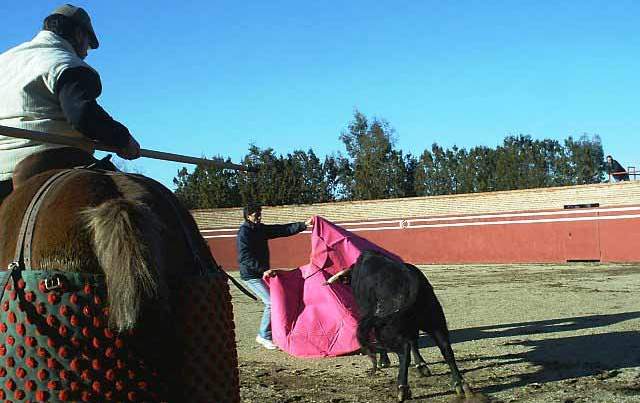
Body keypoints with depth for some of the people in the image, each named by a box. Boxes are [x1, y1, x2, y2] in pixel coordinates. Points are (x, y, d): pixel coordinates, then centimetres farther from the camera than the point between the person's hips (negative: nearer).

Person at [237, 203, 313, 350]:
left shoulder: (261, 229, 9)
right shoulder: (244, 233, -15)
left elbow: (283, 230, 5)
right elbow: (245, 258, -24)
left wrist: (304, 224, -4)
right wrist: (264, 270, -31)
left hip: (263, 273, 9)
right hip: (251, 275, -9)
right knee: (271, 302, -14)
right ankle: (264, 336, 0)